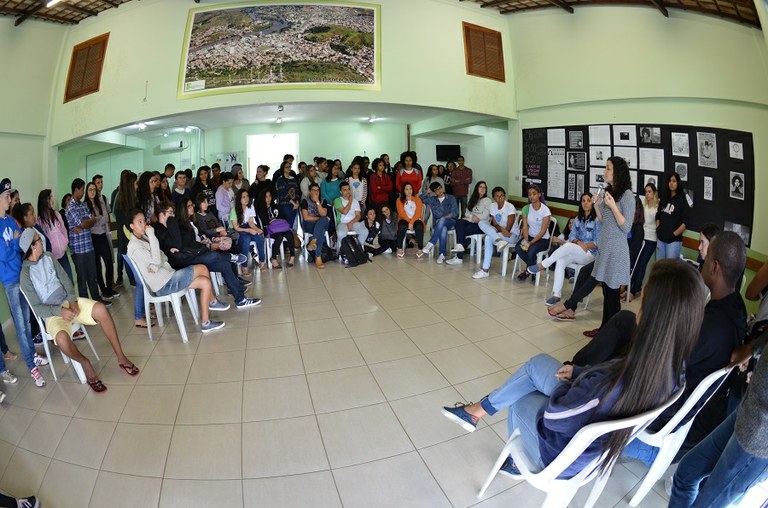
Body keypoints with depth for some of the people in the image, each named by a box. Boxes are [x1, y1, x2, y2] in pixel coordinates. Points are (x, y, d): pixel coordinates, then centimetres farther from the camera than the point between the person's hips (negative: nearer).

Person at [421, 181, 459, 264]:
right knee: (443, 229, -37)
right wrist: (427, 191, 5)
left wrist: (444, 218, -13)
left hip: (450, 222, -1)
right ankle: (442, 254, -40)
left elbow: (455, 212, -2)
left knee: (442, 220, -38)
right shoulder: (432, 200, 14)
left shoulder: (451, 198, 8)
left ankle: (431, 243, -42)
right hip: (438, 224, 1)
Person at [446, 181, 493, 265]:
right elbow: (467, 213, 12)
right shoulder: (473, 199, 20)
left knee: (463, 231, -30)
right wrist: (472, 216, -10)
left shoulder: (487, 200, 3)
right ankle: (460, 246, -37)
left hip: (481, 224, -5)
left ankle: (459, 257, -28)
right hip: (470, 222, 5)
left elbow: (484, 216, -8)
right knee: (459, 222, -28)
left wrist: (470, 217, -8)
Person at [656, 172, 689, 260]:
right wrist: (658, 231, 5)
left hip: (674, 240, -5)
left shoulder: (682, 200, -3)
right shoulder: (664, 199, 11)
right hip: (661, 239, 5)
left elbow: (685, 223, -9)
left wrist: (674, 234, -14)